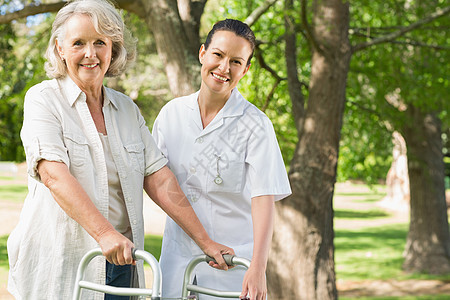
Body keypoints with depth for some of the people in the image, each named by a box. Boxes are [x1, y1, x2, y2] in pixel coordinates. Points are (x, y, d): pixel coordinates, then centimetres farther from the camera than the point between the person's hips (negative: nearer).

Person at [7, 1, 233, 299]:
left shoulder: (127, 109, 12)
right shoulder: (43, 99, -4)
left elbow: (160, 180, 7)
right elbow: (54, 175, -19)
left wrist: (207, 243, -1)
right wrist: (105, 233, -31)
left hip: (120, 263, 4)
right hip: (57, 267, -4)